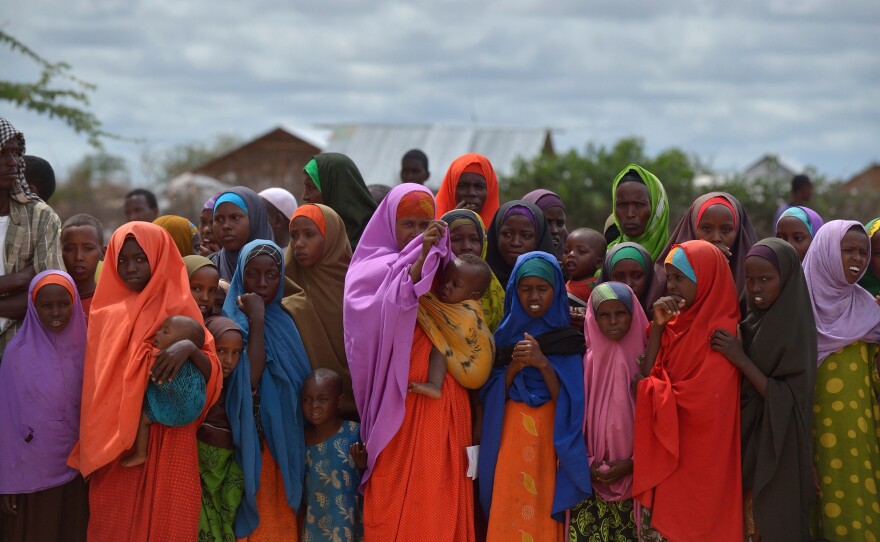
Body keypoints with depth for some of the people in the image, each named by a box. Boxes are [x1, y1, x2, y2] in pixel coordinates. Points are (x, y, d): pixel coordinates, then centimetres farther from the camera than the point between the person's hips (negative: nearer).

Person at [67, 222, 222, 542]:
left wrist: (190, 348, -24)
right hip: (112, 445, 2)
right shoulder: (106, 313, 8)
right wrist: (93, 449, 0)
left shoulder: (180, 309, 2)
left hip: (168, 442, -2)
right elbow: (94, 384, 8)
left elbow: (213, 372, -5)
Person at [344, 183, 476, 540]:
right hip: (395, 401, -4)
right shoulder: (372, 269, 2)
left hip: (442, 402, 4)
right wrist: (418, 261, -27)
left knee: (440, 498, 2)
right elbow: (376, 311, -21)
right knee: (395, 500, -6)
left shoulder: (441, 272, 14)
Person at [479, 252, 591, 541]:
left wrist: (543, 364, -19)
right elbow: (491, 397, 5)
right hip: (510, 443, 2)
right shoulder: (505, 335, 8)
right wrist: (513, 367, -11)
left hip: (550, 445, -2)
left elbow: (569, 403, -7)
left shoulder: (568, 340, 1)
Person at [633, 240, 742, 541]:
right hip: (668, 456, 7)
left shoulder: (721, 330, -14)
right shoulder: (678, 323, 10)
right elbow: (648, 380, 3)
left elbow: (701, 402, -19)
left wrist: (651, 388, -4)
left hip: (700, 460, -7)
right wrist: (657, 327, -5)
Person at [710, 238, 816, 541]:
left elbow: (790, 400, -19)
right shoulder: (750, 323, 4)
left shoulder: (796, 328, -15)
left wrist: (741, 360, -23)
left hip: (779, 450, -6)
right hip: (745, 439, 6)